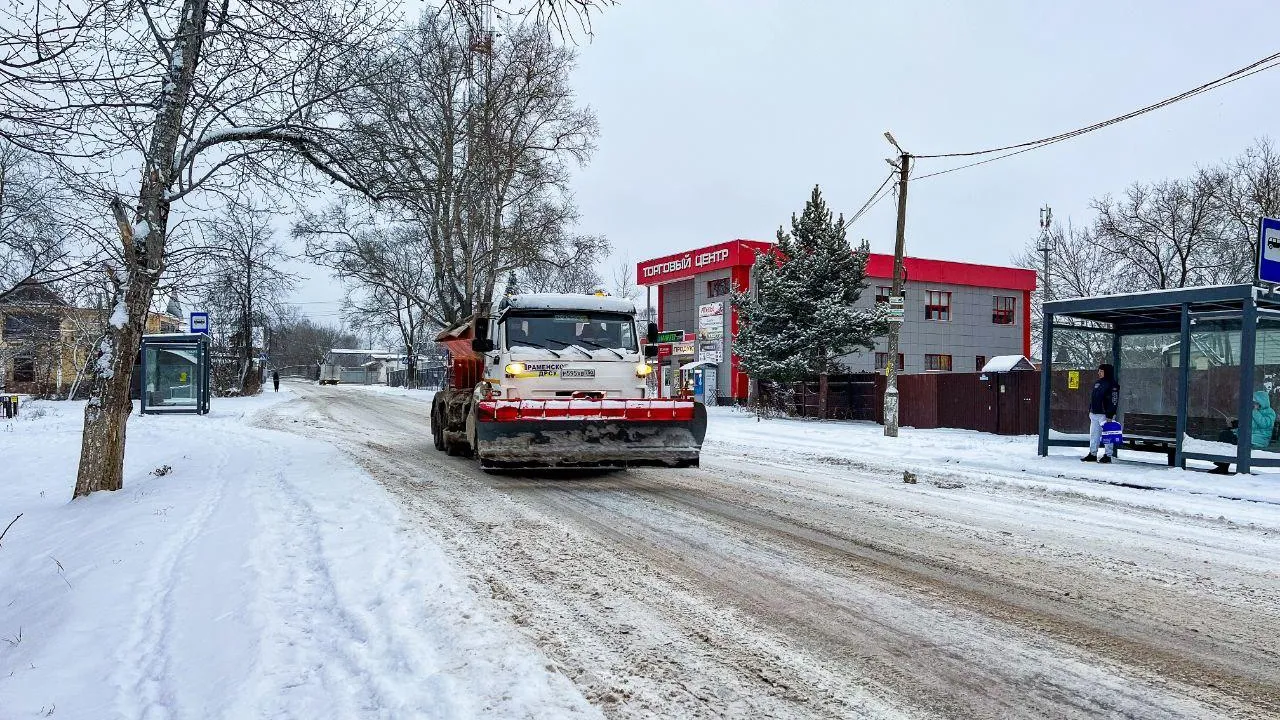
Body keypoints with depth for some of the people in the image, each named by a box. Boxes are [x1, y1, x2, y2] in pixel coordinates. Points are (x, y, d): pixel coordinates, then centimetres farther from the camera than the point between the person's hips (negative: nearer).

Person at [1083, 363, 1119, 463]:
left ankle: (1108, 455, 5)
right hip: (1095, 414, 8)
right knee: (1094, 435, 10)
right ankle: (1092, 454, 15)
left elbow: (1114, 401, -14)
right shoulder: (1097, 383, 16)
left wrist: (1110, 415, -19)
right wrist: (1090, 411, 19)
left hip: (1105, 414, -8)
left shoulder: (1112, 385, -9)